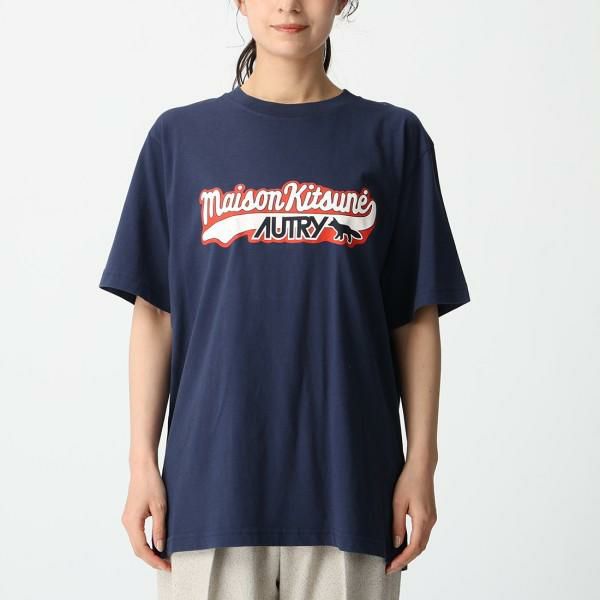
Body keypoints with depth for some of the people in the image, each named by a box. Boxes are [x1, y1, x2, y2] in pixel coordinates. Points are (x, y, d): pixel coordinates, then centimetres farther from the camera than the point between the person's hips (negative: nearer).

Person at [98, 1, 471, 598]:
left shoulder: (392, 136, 5)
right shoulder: (181, 136, 6)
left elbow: (416, 318, 5)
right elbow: (154, 313, 5)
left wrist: (421, 460, 0)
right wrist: (142, 460, 1)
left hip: (345, 481, 0)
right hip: (213, 478, 1)